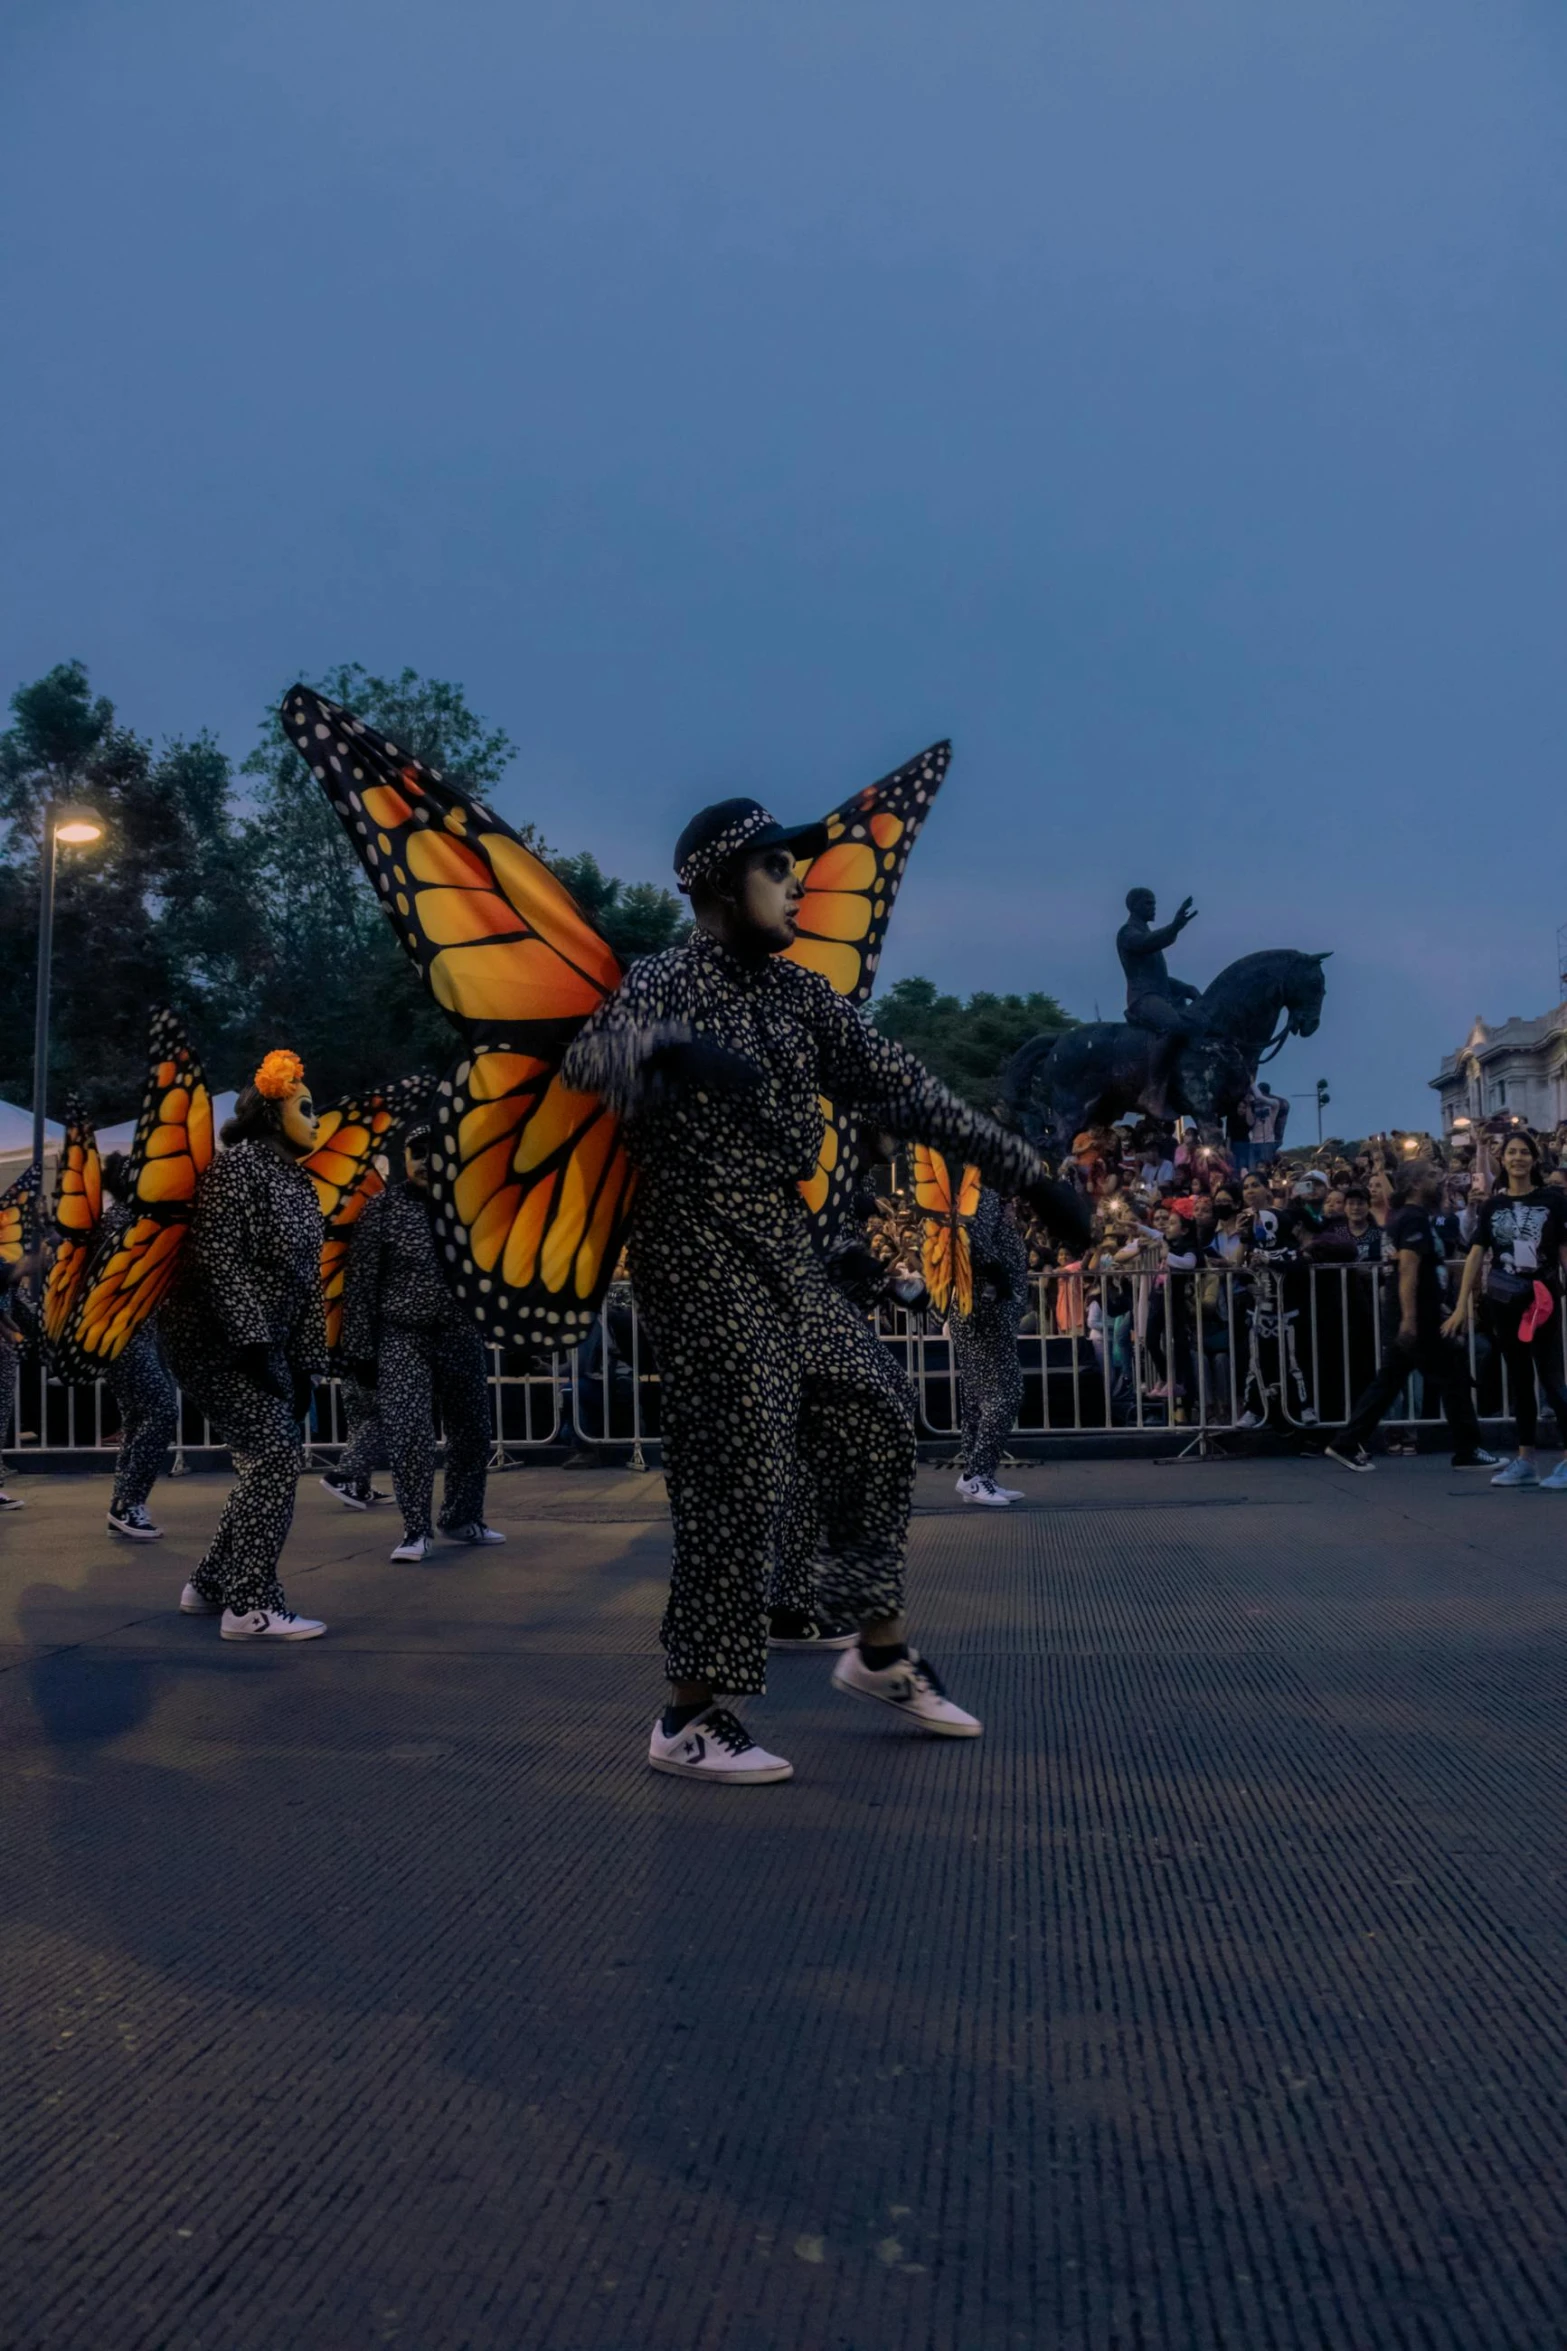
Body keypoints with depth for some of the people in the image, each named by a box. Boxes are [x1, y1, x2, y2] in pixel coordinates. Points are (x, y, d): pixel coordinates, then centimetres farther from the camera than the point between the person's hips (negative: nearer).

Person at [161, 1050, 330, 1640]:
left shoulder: (298, 1183, 14)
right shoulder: (238, 1165, -12)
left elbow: (305, 1281, 13)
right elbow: (216, 1258, -21)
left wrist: (303, 1365, 10)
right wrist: (253, 1342, -24)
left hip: (263, 1346, 9)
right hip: (218, 1342, -9)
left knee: (272, 1460, 6)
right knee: (275, 1454, -14)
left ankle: (210, 1585, 20)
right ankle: (250, 1607, -9)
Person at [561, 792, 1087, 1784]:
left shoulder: (798, 992, 11)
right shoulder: (668, 982, -9)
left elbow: (906, 1088, 10)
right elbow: (591, 1056, -30)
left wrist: (1026, 1171, 6)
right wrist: (673, 1051, -53)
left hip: (786, 1252, 8)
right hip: (703, 1259, -8)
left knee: (874, 1412, 11)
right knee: (738, 1475, -8)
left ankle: (881, 1649, 26)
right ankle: (690, 1719, 3)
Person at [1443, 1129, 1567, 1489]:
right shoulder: (1492, 1206, 6)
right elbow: (1476, 1255, 5)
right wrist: (1462, 1305, 2)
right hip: (1503, 1303, 3)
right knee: (1519, 1380, 10)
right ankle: (1525, 1461, 15)